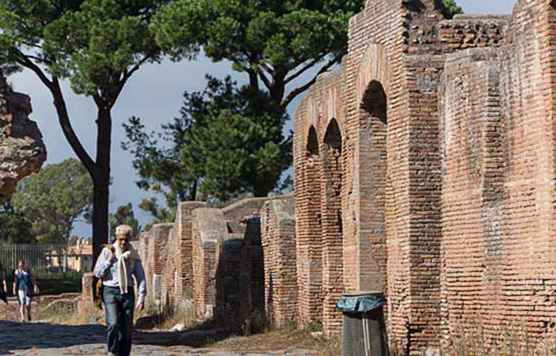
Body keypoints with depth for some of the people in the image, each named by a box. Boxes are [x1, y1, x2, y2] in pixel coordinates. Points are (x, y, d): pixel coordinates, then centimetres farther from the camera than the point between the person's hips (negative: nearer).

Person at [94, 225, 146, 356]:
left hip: (127, 292, 3)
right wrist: (109, 260, -9)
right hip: (111, 292, -3)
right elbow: (97, 273, 2)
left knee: (127, 329, 2)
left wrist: (141, 297, -1)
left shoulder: (133, 254, 8)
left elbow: (140, 277, 8)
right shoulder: (107, 251, 2)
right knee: (113, 324, -19)